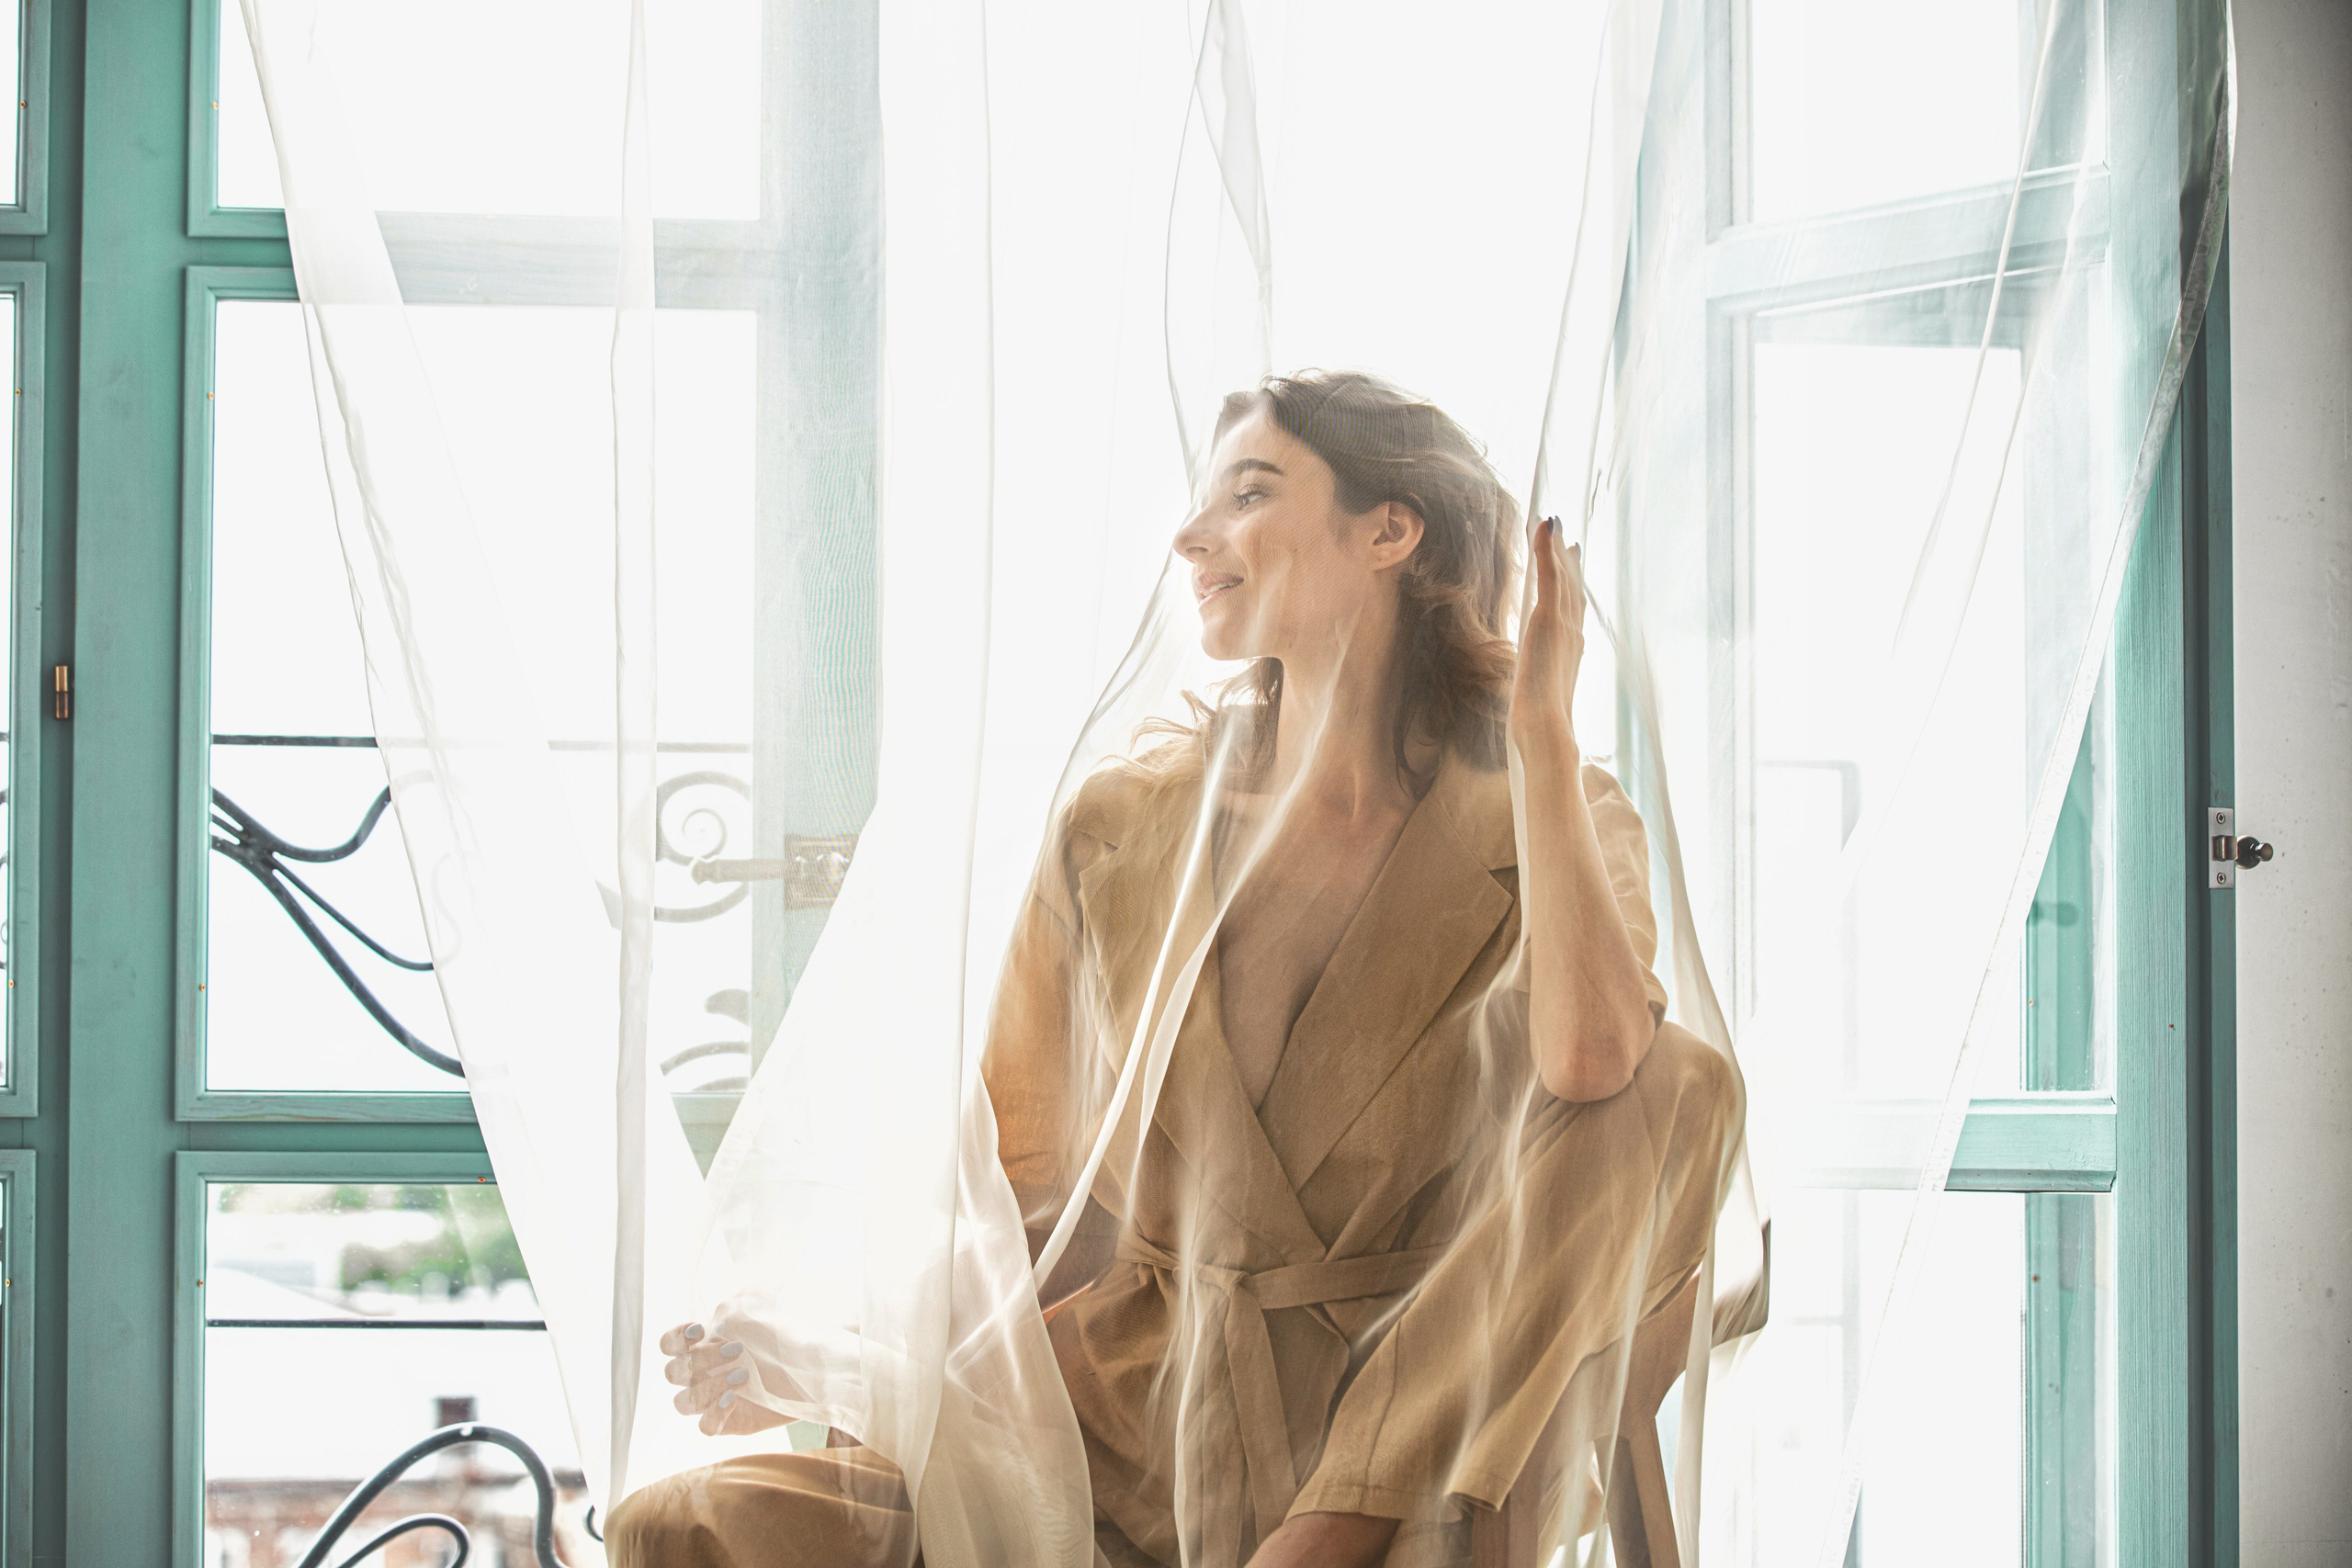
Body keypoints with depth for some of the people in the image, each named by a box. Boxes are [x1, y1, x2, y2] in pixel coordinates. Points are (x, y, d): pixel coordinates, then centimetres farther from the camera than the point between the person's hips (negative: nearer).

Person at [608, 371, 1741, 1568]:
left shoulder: (1547, 830, -1)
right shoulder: (1122, 831, 4)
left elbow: (1590, 1062, -25)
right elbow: (1012, 1179, 9)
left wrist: (1543, 730, -18)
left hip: (1415, 1414, -1)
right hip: (1130, 1409, 2)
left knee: (1683, 1082, -27)